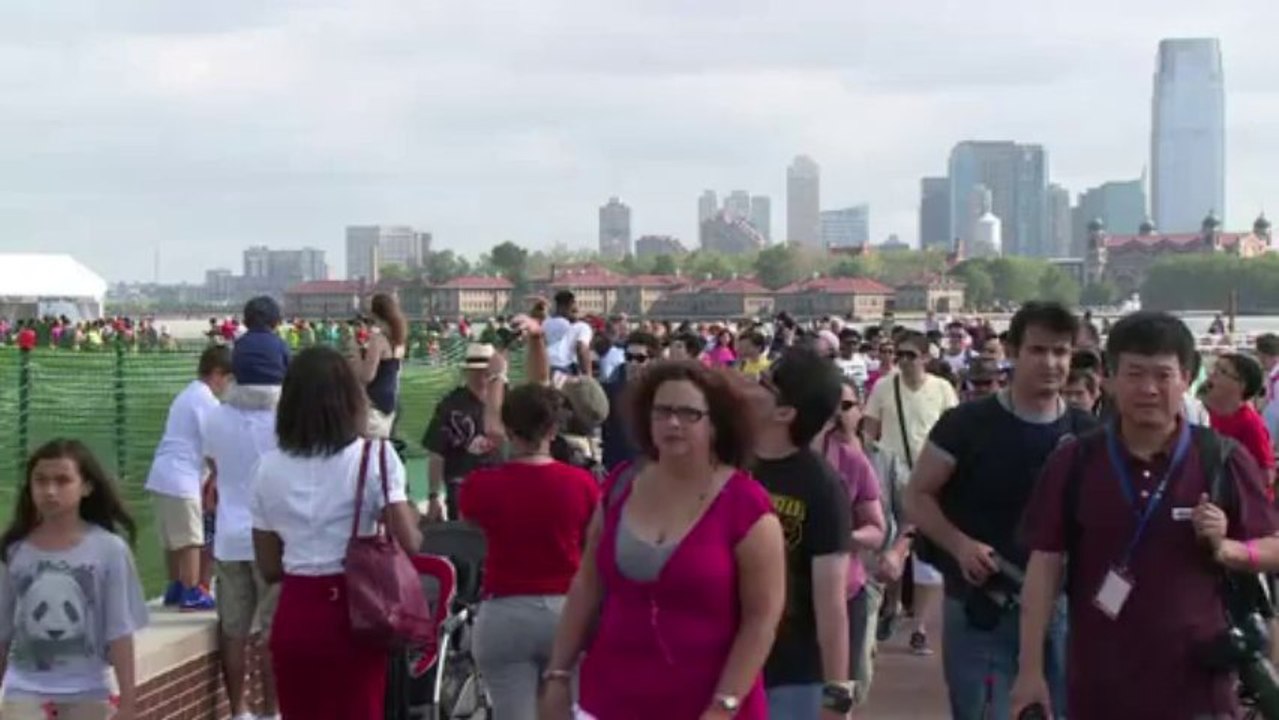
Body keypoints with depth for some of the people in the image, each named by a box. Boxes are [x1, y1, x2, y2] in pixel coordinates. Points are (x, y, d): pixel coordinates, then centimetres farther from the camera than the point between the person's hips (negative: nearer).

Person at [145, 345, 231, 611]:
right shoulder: (206, 401, -11)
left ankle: (175, 589, 23)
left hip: (163, 476, 9)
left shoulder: (187, 395, 19)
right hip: (181, 480, -9)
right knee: (190, 539, -3)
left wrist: (208, 477, 12)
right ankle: (191, 593, 0)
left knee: (174, 539, 16)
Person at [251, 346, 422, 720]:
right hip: (352, 611, -3)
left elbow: (269, 568, 6)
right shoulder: (373, 457, -6)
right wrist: (413, 519, 9)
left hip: (295, 616, 3)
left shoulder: (269, 467, 4)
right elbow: (408, 543, -12)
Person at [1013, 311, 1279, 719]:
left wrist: (1223, 549, -17)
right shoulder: (1073, 464, 0)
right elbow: (1045, 564, 1)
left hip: (1197, 685, -1)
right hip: (1100, 686, 1)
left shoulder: (1223, 461, -2)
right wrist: (1030, 669, -4)